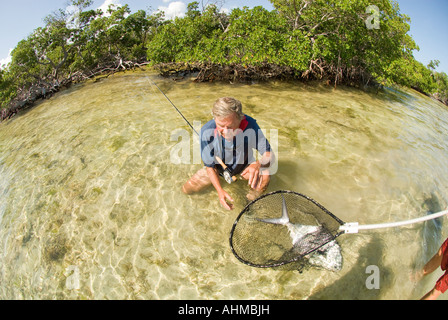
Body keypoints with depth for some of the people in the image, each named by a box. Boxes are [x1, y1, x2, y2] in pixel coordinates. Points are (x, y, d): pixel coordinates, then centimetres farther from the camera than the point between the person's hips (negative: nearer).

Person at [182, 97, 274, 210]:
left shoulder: (250, 125, -34)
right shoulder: (206, 132, -32)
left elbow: (269, 154, -28)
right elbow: (209, 166, -20)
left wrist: (258, 164, -52)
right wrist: (220, 190, -35)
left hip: (244, 165, -1)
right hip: (218, 167, 1)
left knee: (265, 176, -31)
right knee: (186, 189, -1)